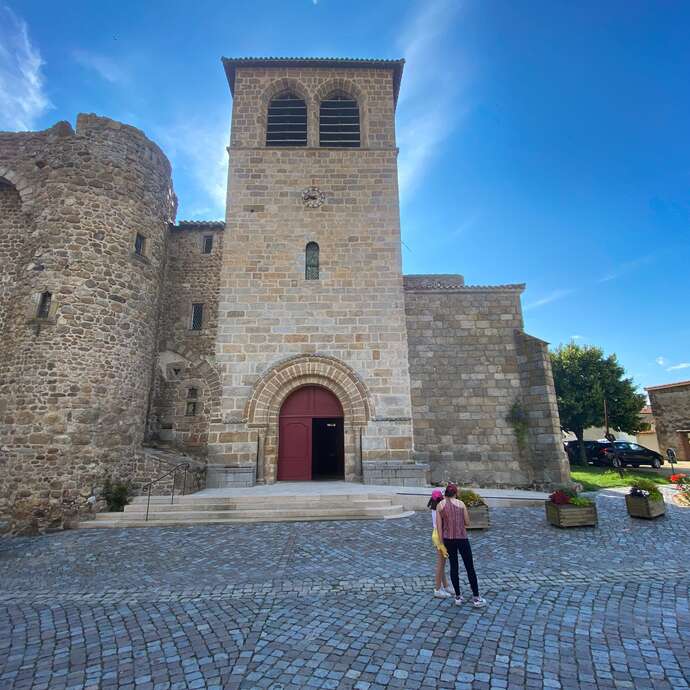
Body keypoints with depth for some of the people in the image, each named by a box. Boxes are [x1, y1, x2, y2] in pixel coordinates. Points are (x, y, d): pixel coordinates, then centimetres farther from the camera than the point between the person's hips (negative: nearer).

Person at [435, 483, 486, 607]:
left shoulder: (440, 505, -2)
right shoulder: (461, 503, -4)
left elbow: (439, 526, -4)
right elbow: (467, 523, 1)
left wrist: (442, 543, 2)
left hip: (448, 539, 2)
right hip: (462, 538, -2)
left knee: (454, 567, 15)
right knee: (470, 567, 11)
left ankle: (458, 597, 21)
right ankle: (476, 598, 18)